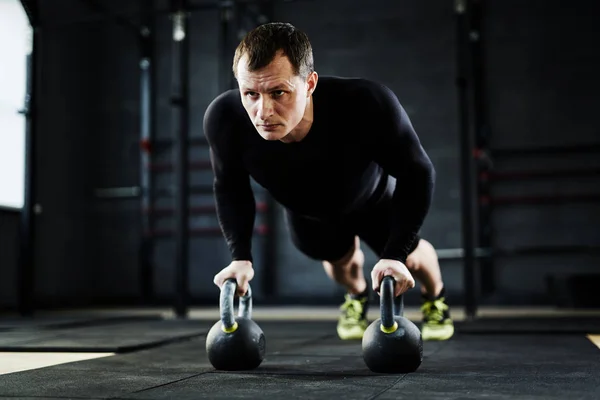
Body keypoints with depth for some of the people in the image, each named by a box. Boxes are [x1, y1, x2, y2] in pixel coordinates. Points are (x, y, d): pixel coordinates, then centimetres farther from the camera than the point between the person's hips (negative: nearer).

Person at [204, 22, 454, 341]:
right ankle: (356, 295, 63)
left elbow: (416, 173, -30)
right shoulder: (224, 118, -39)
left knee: (409, 256, 20)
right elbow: (230, 186, -16)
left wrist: (395, 255, -34)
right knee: (338, 258, 26)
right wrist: (240, 257, -22)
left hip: (373, 201, -1)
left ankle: (435, 298, 57)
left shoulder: (366, 105, -48)